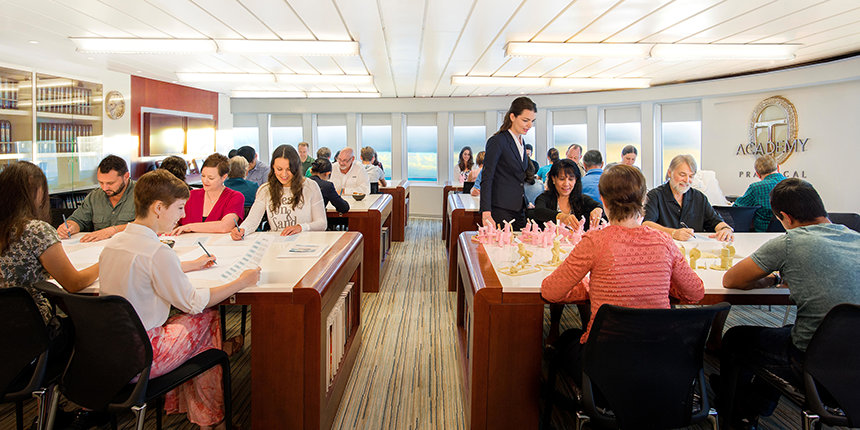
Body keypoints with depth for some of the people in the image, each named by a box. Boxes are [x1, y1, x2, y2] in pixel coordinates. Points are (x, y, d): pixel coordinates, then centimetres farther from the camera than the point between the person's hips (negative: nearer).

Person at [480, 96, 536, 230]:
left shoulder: (521, 142, 15)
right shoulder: (497, 141, -10)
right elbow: (486, 179, -16)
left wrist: (527, 204, 16)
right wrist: (486, 213, -24)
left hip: (519, 209, 8)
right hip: (501, 211, -8)